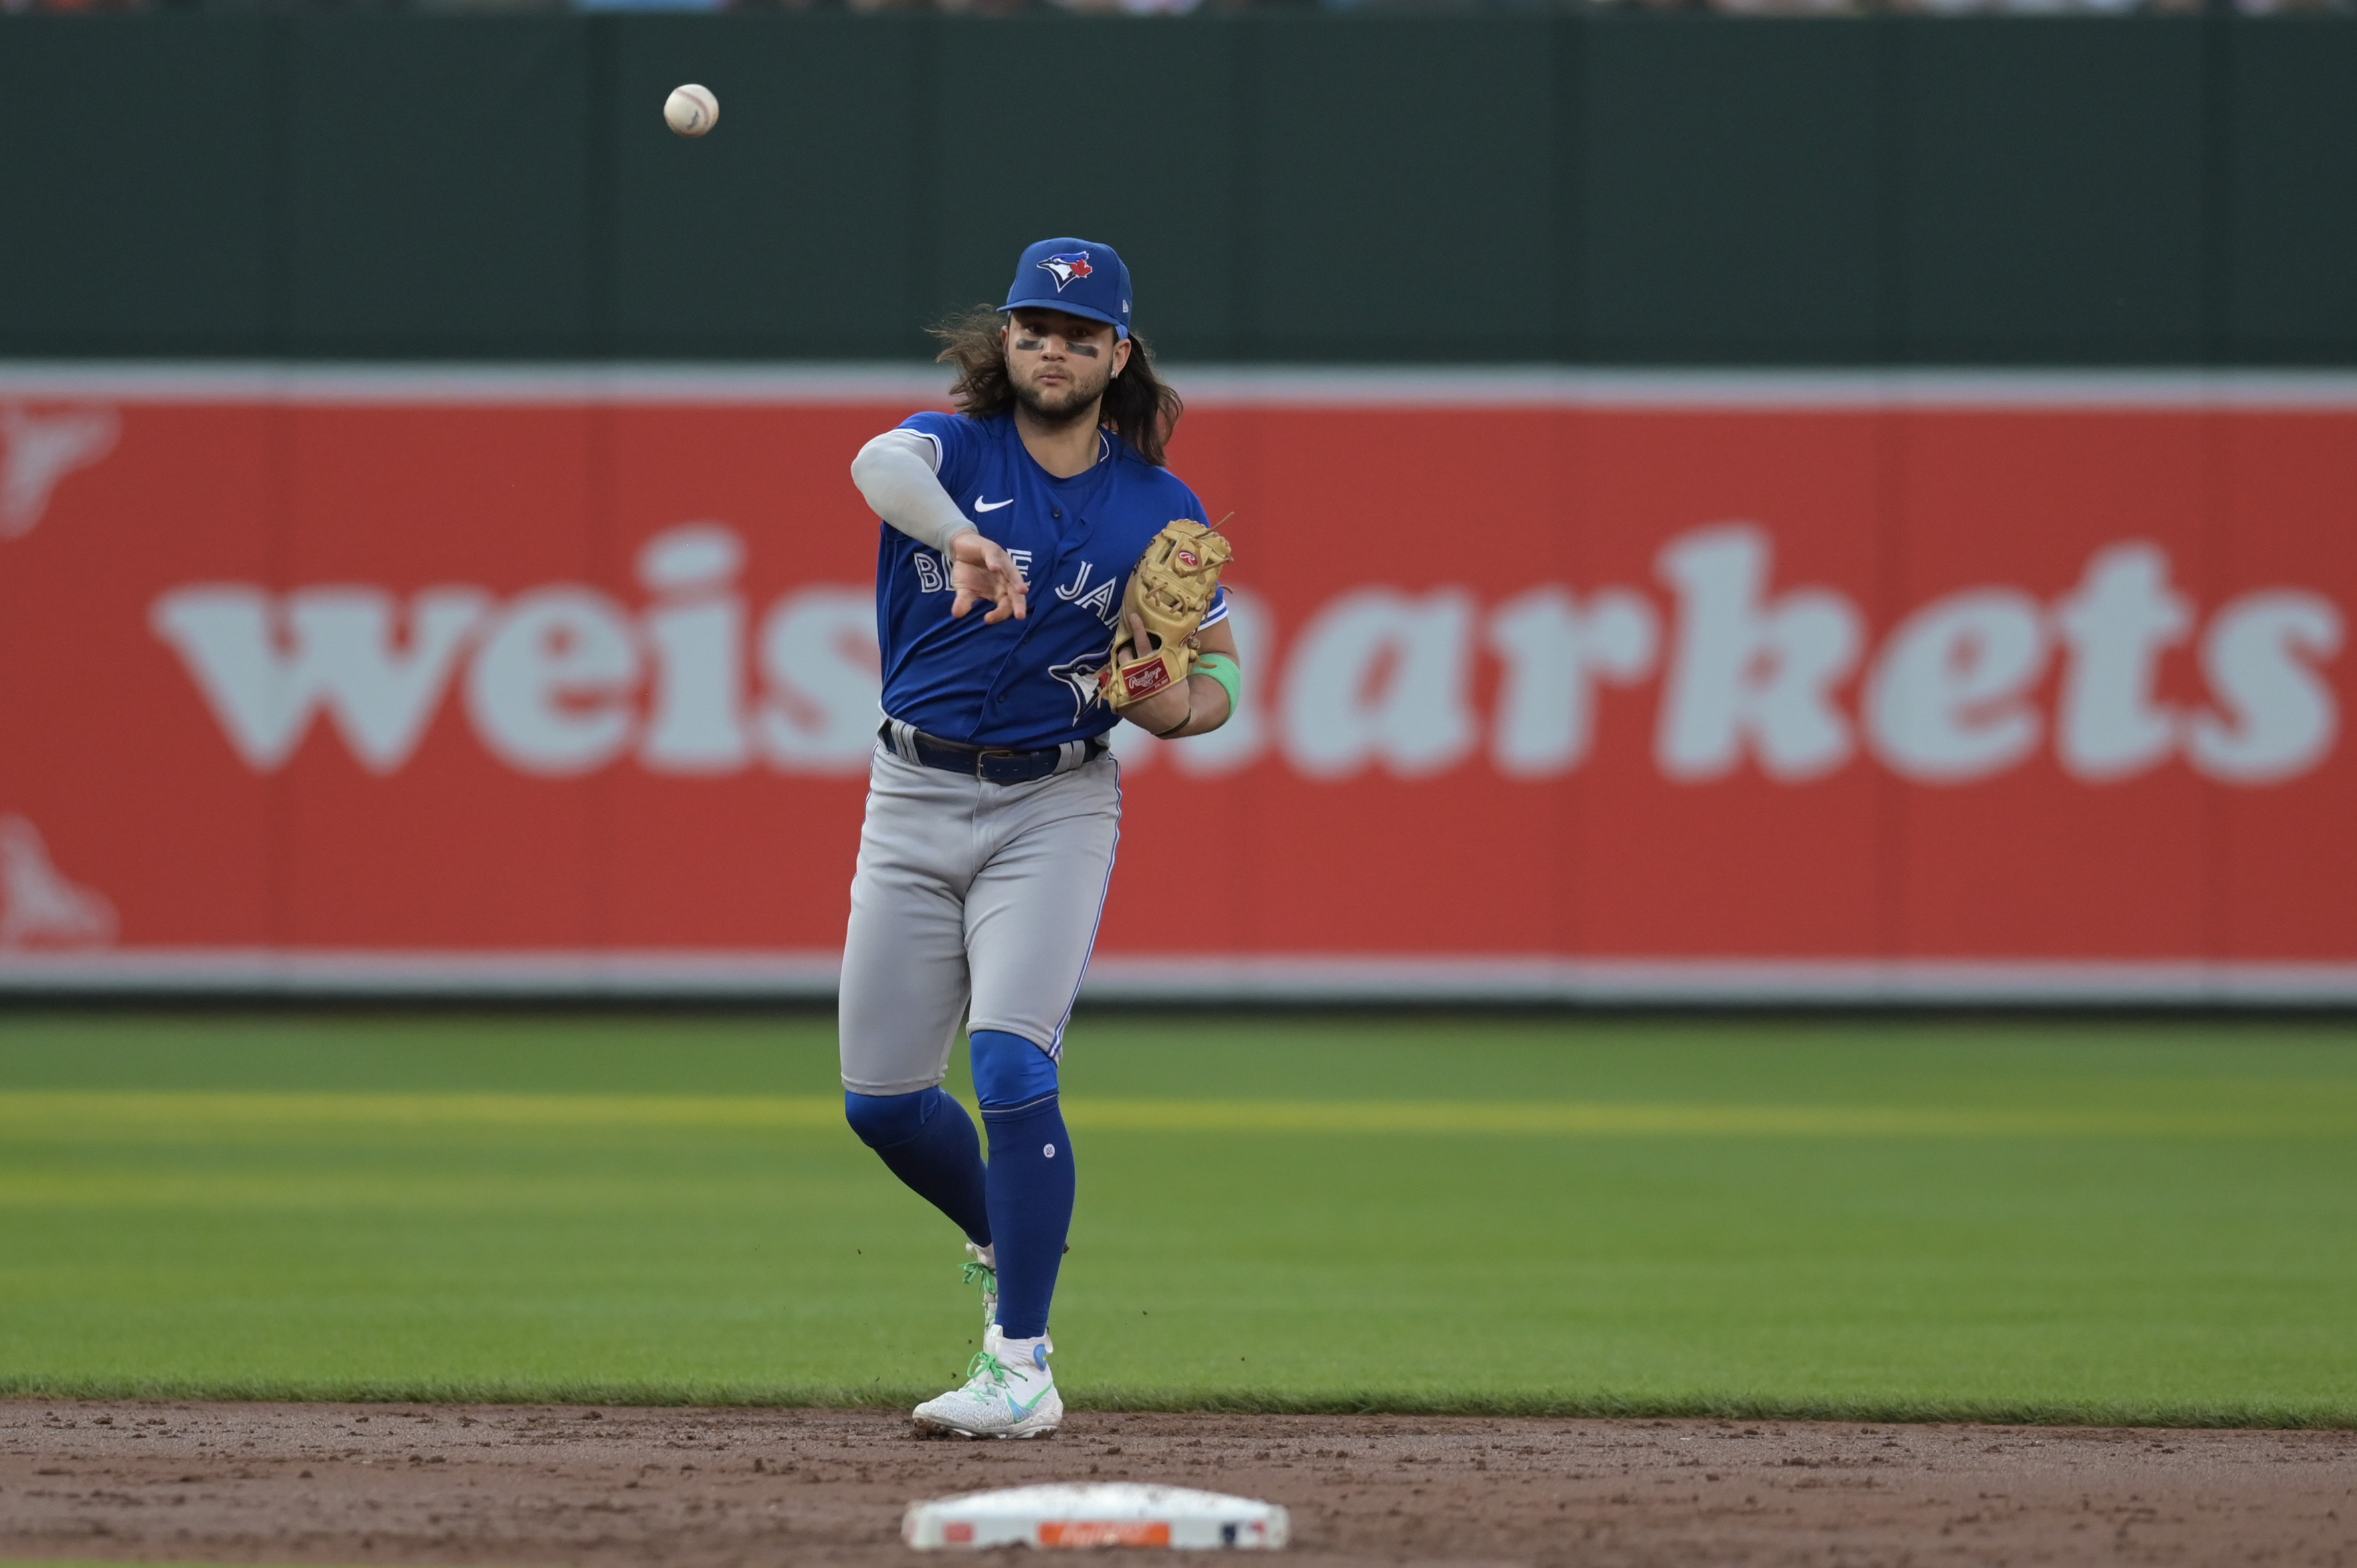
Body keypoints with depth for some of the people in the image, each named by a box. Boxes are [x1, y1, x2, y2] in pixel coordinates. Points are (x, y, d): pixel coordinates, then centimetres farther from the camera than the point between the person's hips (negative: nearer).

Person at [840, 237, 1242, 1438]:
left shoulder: (1161, 511, 3)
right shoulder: (954, 447, -2)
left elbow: (1219, 676, 7)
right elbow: (880, 466, -27)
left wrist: (1177, 708, -18)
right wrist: (959, 535, -50)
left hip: (1055, 807, -2)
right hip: (913, 798, 2)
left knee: (1011, 1066, -19)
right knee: (878, 1099, 5)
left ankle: (1021, 1365, -16)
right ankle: (1011, 1242, 35)